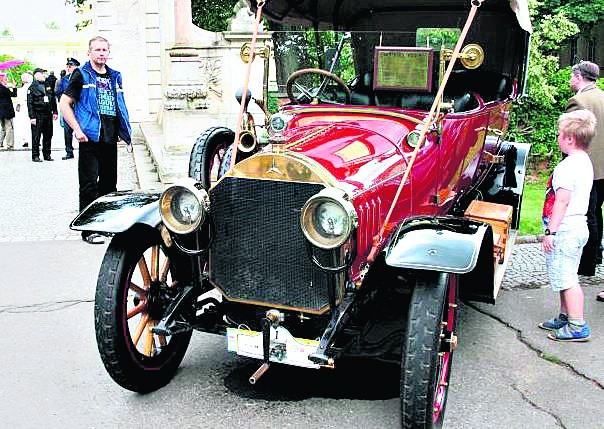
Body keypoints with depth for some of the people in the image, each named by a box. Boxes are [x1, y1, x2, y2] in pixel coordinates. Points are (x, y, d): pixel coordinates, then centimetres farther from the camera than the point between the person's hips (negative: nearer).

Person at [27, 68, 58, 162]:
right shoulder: (32, 87, -3)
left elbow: (53, 100, 19)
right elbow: (30, 103, -7)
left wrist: (55, 112, 12)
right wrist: (32, 117, -13)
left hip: (48, 115, 5)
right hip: (37, 116, -5)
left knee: (48, 136, 9)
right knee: (36, 136, -2)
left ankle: (47, 155, 18)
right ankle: (35, 156, 5)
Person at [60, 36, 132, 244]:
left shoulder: (115, 76, 16)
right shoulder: (81, 75, 0)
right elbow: (64, 103, -4)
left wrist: (124, 131, 15)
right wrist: (77, 130, -14)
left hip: (110, 139, 6)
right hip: (90, 137, -6)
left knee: (109, 182, 12)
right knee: (89, 185, -5)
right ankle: (88, 229, 0)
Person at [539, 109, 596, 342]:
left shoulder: (567, 166, -18)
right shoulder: (585, 162, 14)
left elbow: (562, 201, -22)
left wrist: (551, 231, -19)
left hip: (565, 229, -10)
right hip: (579, 225, 10)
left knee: (566, 278, -5)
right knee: (567, 277, 19)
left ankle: (577, 327, -1)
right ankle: (565, 318, 29)